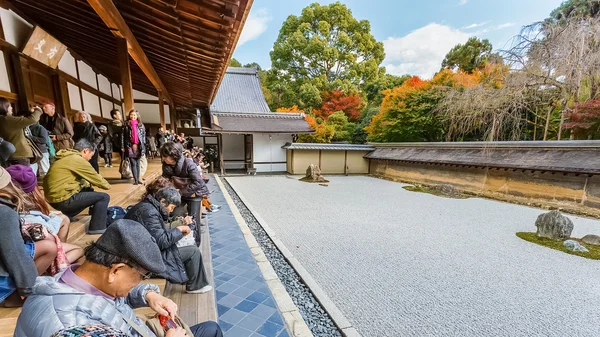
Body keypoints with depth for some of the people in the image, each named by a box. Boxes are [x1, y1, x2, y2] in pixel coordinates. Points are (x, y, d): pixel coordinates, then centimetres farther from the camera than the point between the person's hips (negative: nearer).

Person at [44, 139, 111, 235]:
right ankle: (98, 228, -6)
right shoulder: (77, 159, -14)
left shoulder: (65, 158, 14)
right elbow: (96, 178, -7)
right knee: (104, 197, -9)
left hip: (54, 197, 10)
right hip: (63, 200, -10)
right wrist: (107, 185, 9)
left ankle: (66, 215, 22)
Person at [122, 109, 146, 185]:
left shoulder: (141, 125, 8)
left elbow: (144, 136, 9)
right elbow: (122, 136, 1)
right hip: (130, 146, -2)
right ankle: (135, 180, -3)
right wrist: (122, 147, -4)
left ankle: (138, 179, 13)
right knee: (133, 163, -4)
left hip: (138, 147, 2)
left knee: (138, 164, 7)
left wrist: (144, 147, 4)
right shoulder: (126, 125, 3)